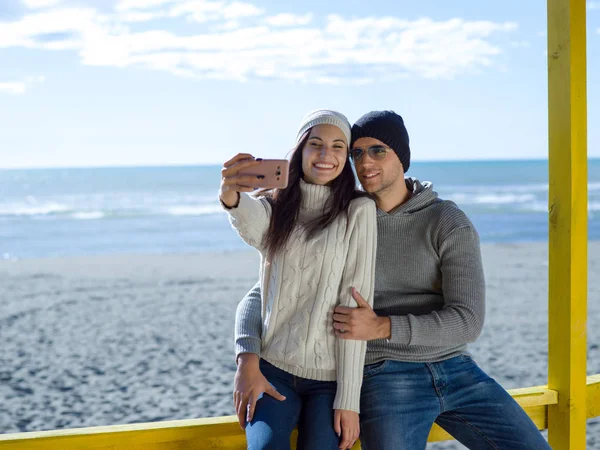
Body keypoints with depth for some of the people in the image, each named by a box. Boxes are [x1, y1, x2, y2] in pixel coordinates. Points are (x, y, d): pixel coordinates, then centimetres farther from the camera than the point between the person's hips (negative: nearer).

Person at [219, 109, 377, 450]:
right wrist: (231, 196, -45)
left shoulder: (358, 211, -3)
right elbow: (252, 226, -20)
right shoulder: (276, 205, 7)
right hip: (271, 368, 2)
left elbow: (355, 308, -8)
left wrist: (349, 399, -12)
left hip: (330, 376, -1)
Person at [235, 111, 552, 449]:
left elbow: (468, 321, -9)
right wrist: (248, 361, -17)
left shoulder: (449, 222, 1)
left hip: (456, 370, 1)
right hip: (385, 379, -1)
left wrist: (381, 327, -21)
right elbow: (259, 299, 3)